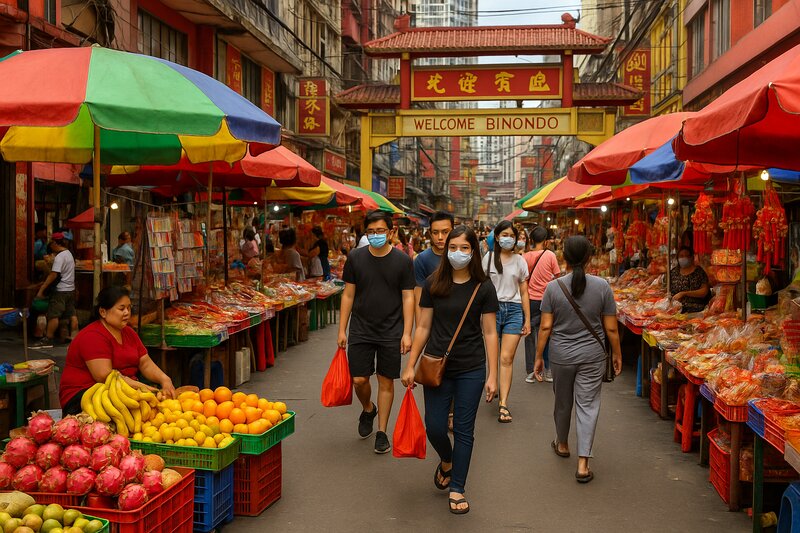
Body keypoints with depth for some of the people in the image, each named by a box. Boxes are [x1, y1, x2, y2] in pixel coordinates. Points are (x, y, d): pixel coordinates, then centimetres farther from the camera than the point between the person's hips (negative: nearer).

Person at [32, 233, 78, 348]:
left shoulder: (59, 257, -16)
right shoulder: (68, 253, 13)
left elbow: (53, 275, -22)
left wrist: (41, 289, -20)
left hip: (61, 291, -9)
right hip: (70, 289, 9)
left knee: (53, 315, -6)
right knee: (71, 314, 10)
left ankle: (48, 339, -4)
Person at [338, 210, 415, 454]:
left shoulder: (403, 261, -4)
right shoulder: (355, 258, 0)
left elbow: (408, 298, -2)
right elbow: (348, 295, 5)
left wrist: (407, 333, -9)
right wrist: (342, 330, 3)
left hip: (391, 333, -1)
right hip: (360, 331, 1)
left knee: (386, 381, 5)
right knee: (359, 379, 0)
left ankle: (382, 432, 18)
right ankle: (368, 410, 33)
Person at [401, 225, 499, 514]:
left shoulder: (483, 288, -3)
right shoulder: (433, 284, -1)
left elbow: (489, 333, -1)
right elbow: (423, 327, 4)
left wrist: (492, 375, -4)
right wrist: (410, 366, 2)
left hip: (471, 370, -1)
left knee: (463, 430, 6)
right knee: (434, 427, 4)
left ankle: (457, 490, 21)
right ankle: (446, 461, 38)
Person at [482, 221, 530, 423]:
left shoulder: (520, 261, 8)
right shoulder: (488, 258, 4)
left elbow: (524, 292, 11)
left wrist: (527, 320, 9)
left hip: (514, 310, 1)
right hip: (492, 308, 0)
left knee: (506, 358, -4)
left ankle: (503, 404, -4)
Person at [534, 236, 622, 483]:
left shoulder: (553, 287, -10)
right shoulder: (602, 286, -9)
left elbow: (546, 327, -8)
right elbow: (611, 328, -4)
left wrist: (538, 357, 2)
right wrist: (617, 354, 11)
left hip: (561, 356, 1)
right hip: (592, 356, -1)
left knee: (562, 402, 19)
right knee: (588, 405, 4)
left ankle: (562, 445, 42)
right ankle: (583, 463, 0)